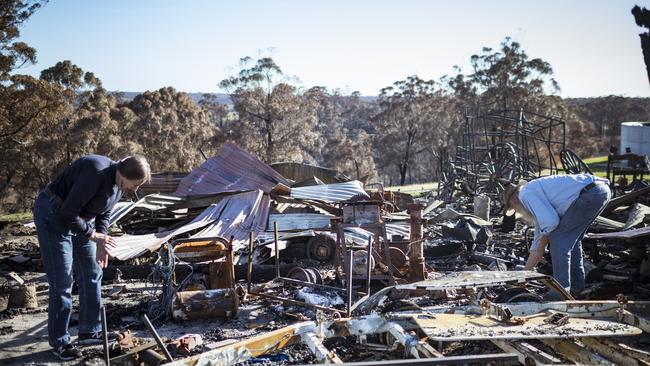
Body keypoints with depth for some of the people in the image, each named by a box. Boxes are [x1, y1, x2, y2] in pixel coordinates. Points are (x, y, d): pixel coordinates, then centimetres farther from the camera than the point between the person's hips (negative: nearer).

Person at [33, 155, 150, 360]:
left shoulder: (119, 184, -5)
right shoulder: (96, 174, -32)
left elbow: (104, 213, 8)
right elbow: (68, 214, -29)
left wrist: (101, 244, -3)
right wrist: (93, 235, -18)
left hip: (81, 219, 9)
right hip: (54, 217, -9)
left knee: (91, 274, 11)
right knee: (62, 282, -5)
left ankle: (90, 331, 24)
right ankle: (59, 342, 8)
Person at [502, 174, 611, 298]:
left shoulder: (526, 194, -1)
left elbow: (551, 221, -15)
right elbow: (538, 246, 31)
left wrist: (545, 236, 9)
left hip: (591, 193, -10)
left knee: (558, 240, -3)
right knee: (571, 239, 23)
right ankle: (576, 284, 30)